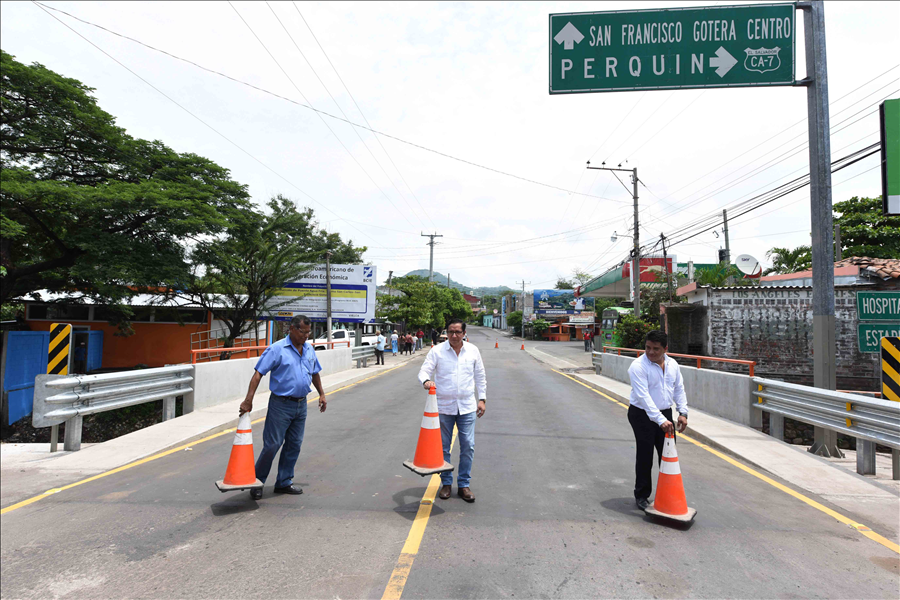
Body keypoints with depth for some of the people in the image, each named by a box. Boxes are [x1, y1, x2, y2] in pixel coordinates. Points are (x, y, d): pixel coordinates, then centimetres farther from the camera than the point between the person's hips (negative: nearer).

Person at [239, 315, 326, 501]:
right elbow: (258, 374, -15)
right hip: (281, 404, -6)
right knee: (272, 445, -2)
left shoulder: (310, 349, 8)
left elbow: (315, 373, 21)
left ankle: (284, 482, 23)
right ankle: (257, 482, 18)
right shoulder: (277, 349, -11)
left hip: (301, 405, 6)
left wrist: (322, 394, 16)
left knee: (294, 445, 10)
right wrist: (248, 400, -21)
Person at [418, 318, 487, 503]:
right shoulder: (437, 350, -5)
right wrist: (426, 380, -33)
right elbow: (424, 370, -10)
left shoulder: (473, 350, 3)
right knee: (443, 446, 8)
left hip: (467, 406, 1)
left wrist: (482, 399, 7)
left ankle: (464, 484, 18)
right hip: (443, 406, -1)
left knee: (468, 446, 2)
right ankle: (446, 483, 25)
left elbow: (480, 377, 11)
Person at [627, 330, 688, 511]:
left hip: (665, 414, 6)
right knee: (645, 457, 0)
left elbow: (679, 389, 12)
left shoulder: (672, 364, 4)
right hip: (643, 415, -6)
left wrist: (683, 413, 1)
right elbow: (643, 397, -27)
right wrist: (660, 420, -32)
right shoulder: (638, 366, -19)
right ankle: (641, 496, 16)